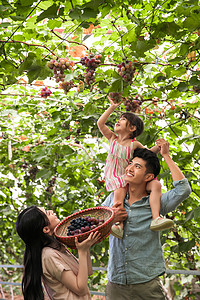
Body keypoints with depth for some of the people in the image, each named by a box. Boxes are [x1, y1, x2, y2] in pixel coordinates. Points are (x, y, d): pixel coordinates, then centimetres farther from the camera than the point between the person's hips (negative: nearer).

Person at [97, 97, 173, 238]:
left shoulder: (134, 144, 9)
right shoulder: (112, 138, 13)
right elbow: (100, 123, 7)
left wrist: (158, 147, -3)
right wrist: (112, 107, 7)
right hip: (115, 178, -1)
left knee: (156, 184, -21)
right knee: (119, 192, -35)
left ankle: (156, 218, -33)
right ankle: (119, 225, -49)